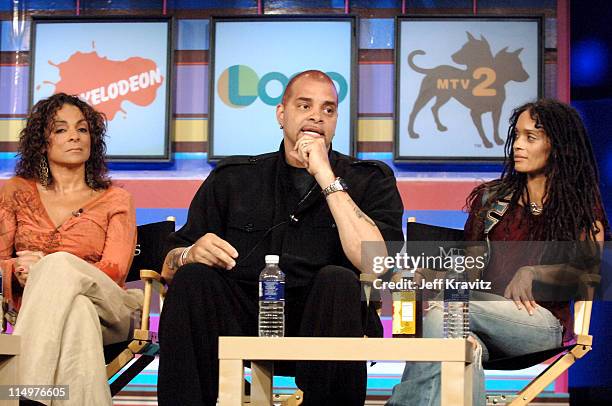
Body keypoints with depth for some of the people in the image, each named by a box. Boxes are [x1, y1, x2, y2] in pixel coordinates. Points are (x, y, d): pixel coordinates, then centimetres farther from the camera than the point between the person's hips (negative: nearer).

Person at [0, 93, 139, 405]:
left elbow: (115, 269, 1)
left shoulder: (115, 200, 17)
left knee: (61, 263, -37)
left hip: (107, 311, 0)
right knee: (77, 313, -40)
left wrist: (47, 270, -17)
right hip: (32, 309, 0)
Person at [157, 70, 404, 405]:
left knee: (337, 281, -30)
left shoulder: (370, 180, 10)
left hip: (322, 325, -2)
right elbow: (169, 265, 11)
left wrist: (326, 177, -10)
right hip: (244, 321, 2)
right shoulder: (232, 179, 16)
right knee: (193, 278, -24)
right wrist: (191, 254, -14)